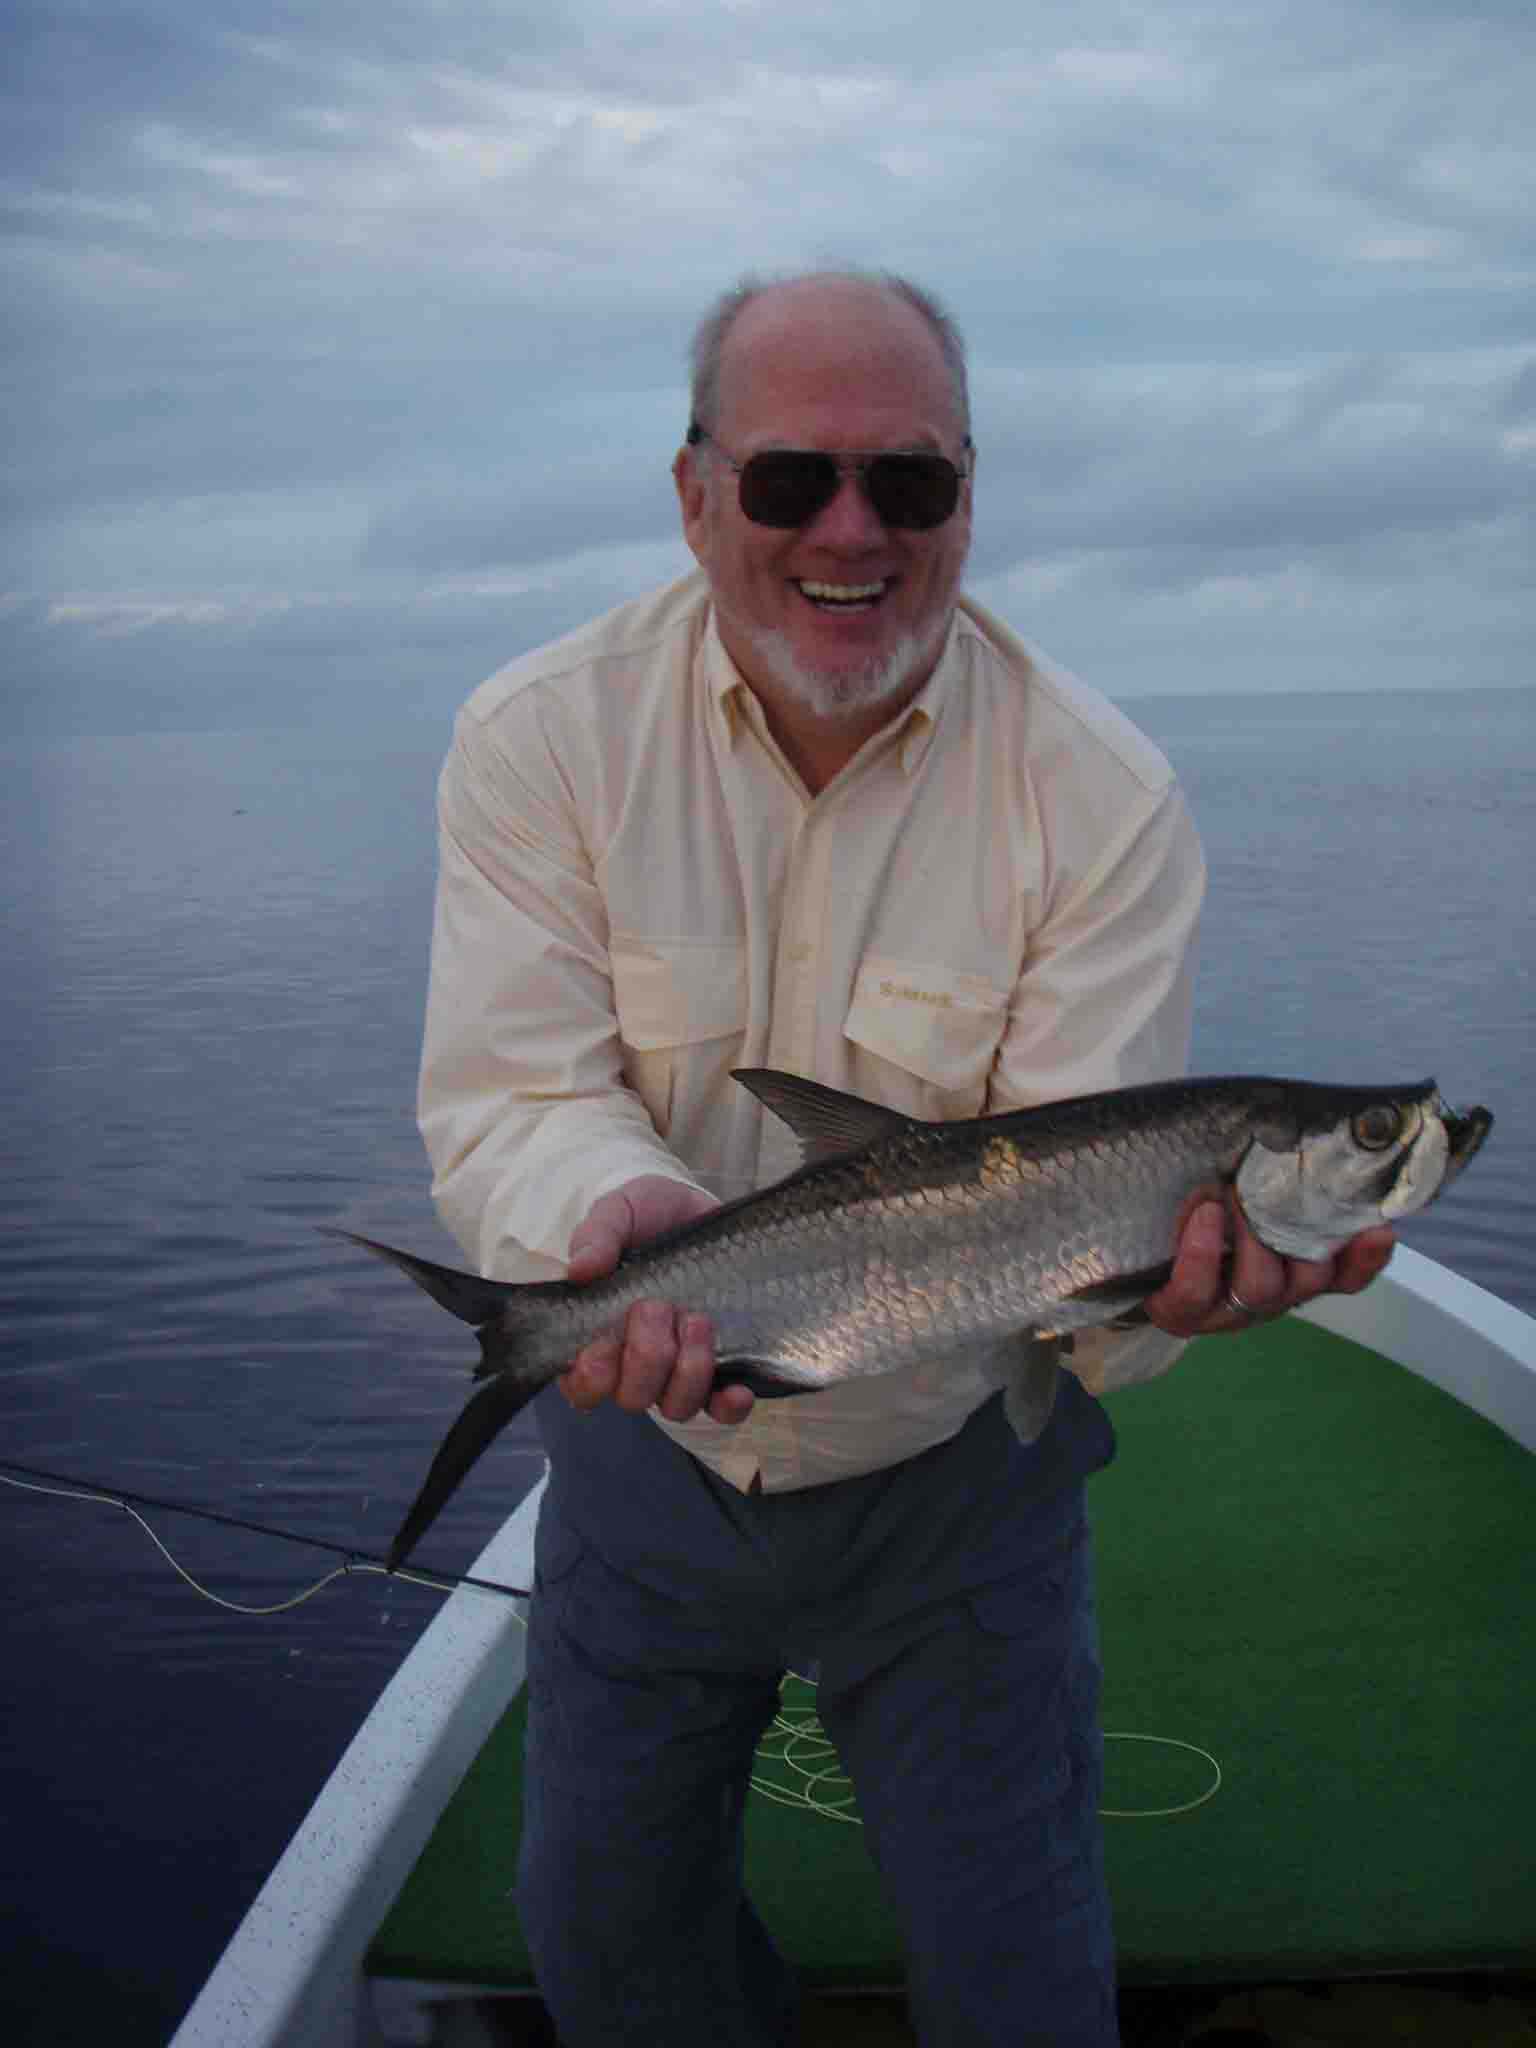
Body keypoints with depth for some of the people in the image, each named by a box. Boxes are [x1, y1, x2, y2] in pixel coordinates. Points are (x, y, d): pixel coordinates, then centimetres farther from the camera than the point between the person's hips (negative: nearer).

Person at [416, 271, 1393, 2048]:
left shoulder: (1101, 797, -17)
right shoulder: (541, 739, -13)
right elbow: (509, 1095, -18)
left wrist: (1157, 1266, -44)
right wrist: (622, 1206, -41)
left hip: (956, 1476, -1)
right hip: (643, 1453, 2)